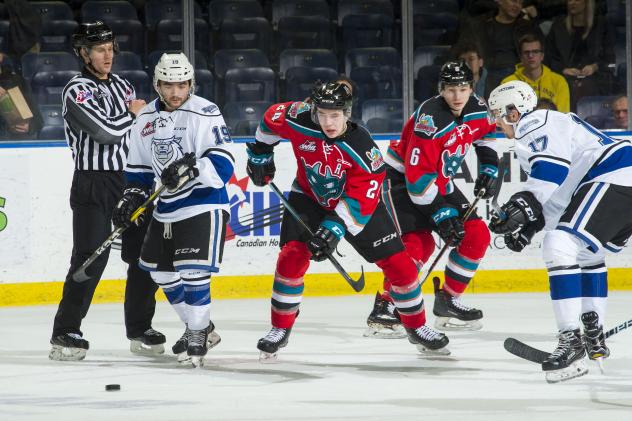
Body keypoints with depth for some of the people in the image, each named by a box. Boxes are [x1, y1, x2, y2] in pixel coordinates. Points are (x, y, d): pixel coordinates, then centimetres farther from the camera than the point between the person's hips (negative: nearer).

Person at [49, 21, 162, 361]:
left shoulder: (122, 86, 14)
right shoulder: (77, 91, -9)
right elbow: (106, 131, -21)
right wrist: (131, 113, -3)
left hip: (129, 181, 7)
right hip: (93, 183, -7)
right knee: (91, 258, -13)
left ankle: (139, 329, 18)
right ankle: (65, 333, -7)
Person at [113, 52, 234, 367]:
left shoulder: (205, 114, -15)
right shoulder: (146, 119, 6)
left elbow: (223, 165, -23)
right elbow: (139, 169, 16)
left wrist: (191, 168, -37)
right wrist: (130, 200, 4)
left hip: (204, 204, -8)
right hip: (167, 208, 8)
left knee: (192, 271, -16)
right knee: (162, 272, 14)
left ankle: (196, 335, 0)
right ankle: (202, 328, 30)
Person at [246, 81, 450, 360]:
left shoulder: (363, 148, -30)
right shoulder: (300, 122, -25)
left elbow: (360, 200, -30)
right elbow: (272, 118, -3)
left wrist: (334, 229, -38)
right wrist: (261, 153, 7)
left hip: (357, 203, -1)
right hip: (309, 198, 1)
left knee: (399, 264, -3)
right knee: (292, 257, -20)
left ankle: (417, 328, 16)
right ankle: (280, 330, -5)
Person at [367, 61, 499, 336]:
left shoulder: (477, 109, -8)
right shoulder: (430, 121, -30)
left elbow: (486, 133, 19)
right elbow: (418, 177, -31)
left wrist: (488, 169, 11)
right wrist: (441, 213, -29)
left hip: (439, 181, 8)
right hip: (402, 179, -8)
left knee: (476, 236, 2)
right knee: (417, 243, -23)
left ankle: (447, 301, 12)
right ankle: (384, 308, -12)